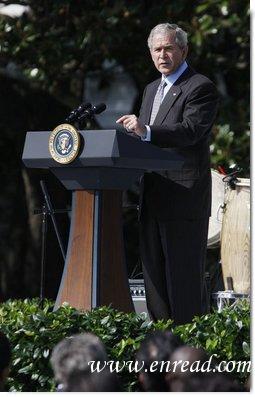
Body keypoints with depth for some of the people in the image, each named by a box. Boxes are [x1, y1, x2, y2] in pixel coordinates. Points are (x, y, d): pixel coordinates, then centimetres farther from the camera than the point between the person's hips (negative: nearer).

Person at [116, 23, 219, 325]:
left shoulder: (201, 88, -7)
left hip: (184, 196, -8)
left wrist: (146, 131, -34)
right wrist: (132, 130, 1)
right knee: (154, 274, 10)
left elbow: (190, 130, -21)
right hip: (153, 198, 9)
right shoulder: (152, 90, 20)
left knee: (184, 274, -7)